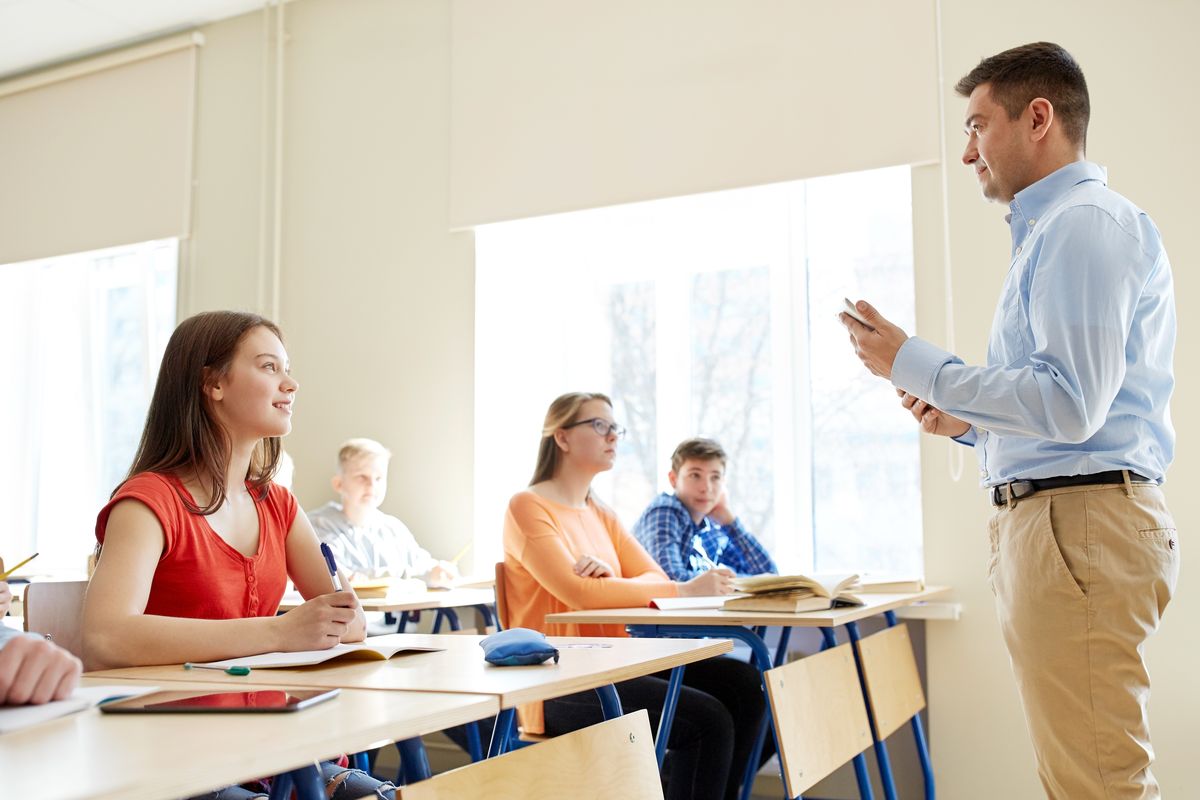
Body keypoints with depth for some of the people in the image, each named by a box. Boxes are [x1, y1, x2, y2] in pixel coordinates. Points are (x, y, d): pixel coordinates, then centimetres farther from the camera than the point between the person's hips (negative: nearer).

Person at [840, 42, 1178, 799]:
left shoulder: (1083, 224, -11)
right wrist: (969, 424, 15)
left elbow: (1071, 404, -21)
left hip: (1077, 520, -11)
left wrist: (914, 363, -14)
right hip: (1055, 519, 11)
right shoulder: (1058, 227, 22)